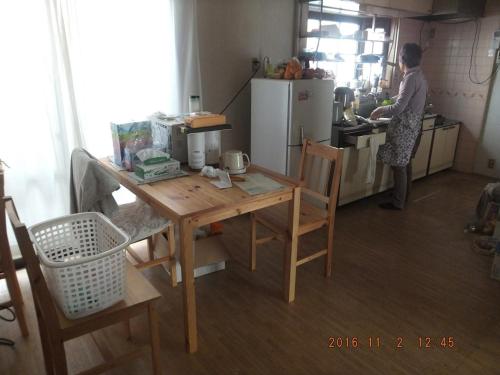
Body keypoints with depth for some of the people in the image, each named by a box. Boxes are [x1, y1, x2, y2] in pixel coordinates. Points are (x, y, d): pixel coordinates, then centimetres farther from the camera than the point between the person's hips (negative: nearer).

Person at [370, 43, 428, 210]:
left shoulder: (411, 78, -18)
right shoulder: (420, 76, 12)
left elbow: (399, 107, -22)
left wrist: (381, 109, -5)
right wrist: (385, 112, 19)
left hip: (404, 128, -10)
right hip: (412, 126, 10)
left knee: (399, 166, -2)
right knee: (406, 163, 17)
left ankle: (398, 202, 7)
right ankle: (404, 197, 29)